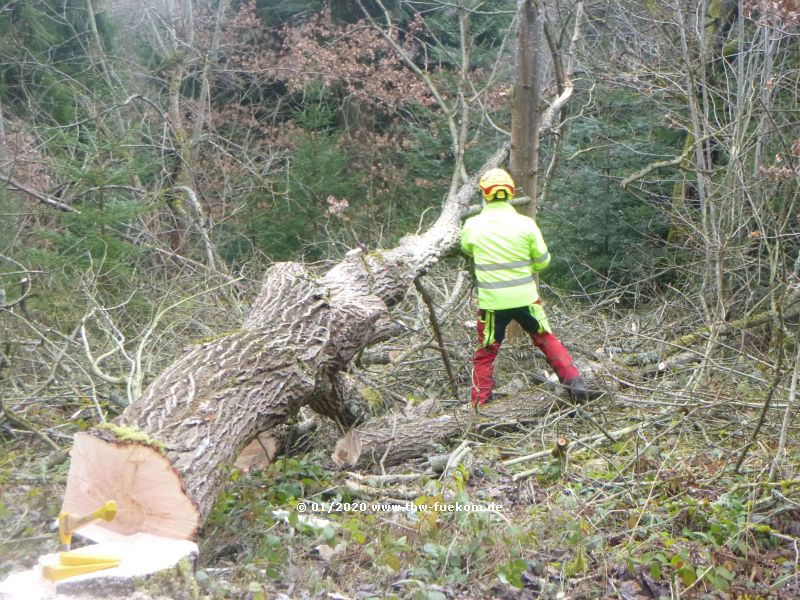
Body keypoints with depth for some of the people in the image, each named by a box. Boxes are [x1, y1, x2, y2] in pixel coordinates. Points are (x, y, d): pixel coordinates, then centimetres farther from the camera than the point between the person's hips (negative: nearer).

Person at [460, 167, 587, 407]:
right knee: (547, 340, 19)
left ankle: (479, 405, 13)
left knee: (485, 354, 12)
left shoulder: (472, 226, -6)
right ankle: (575, 384, 16)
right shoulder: (525, 223, -7)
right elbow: (543, 260, 1)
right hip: (525, 298, 1)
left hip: (492, 302, 0)